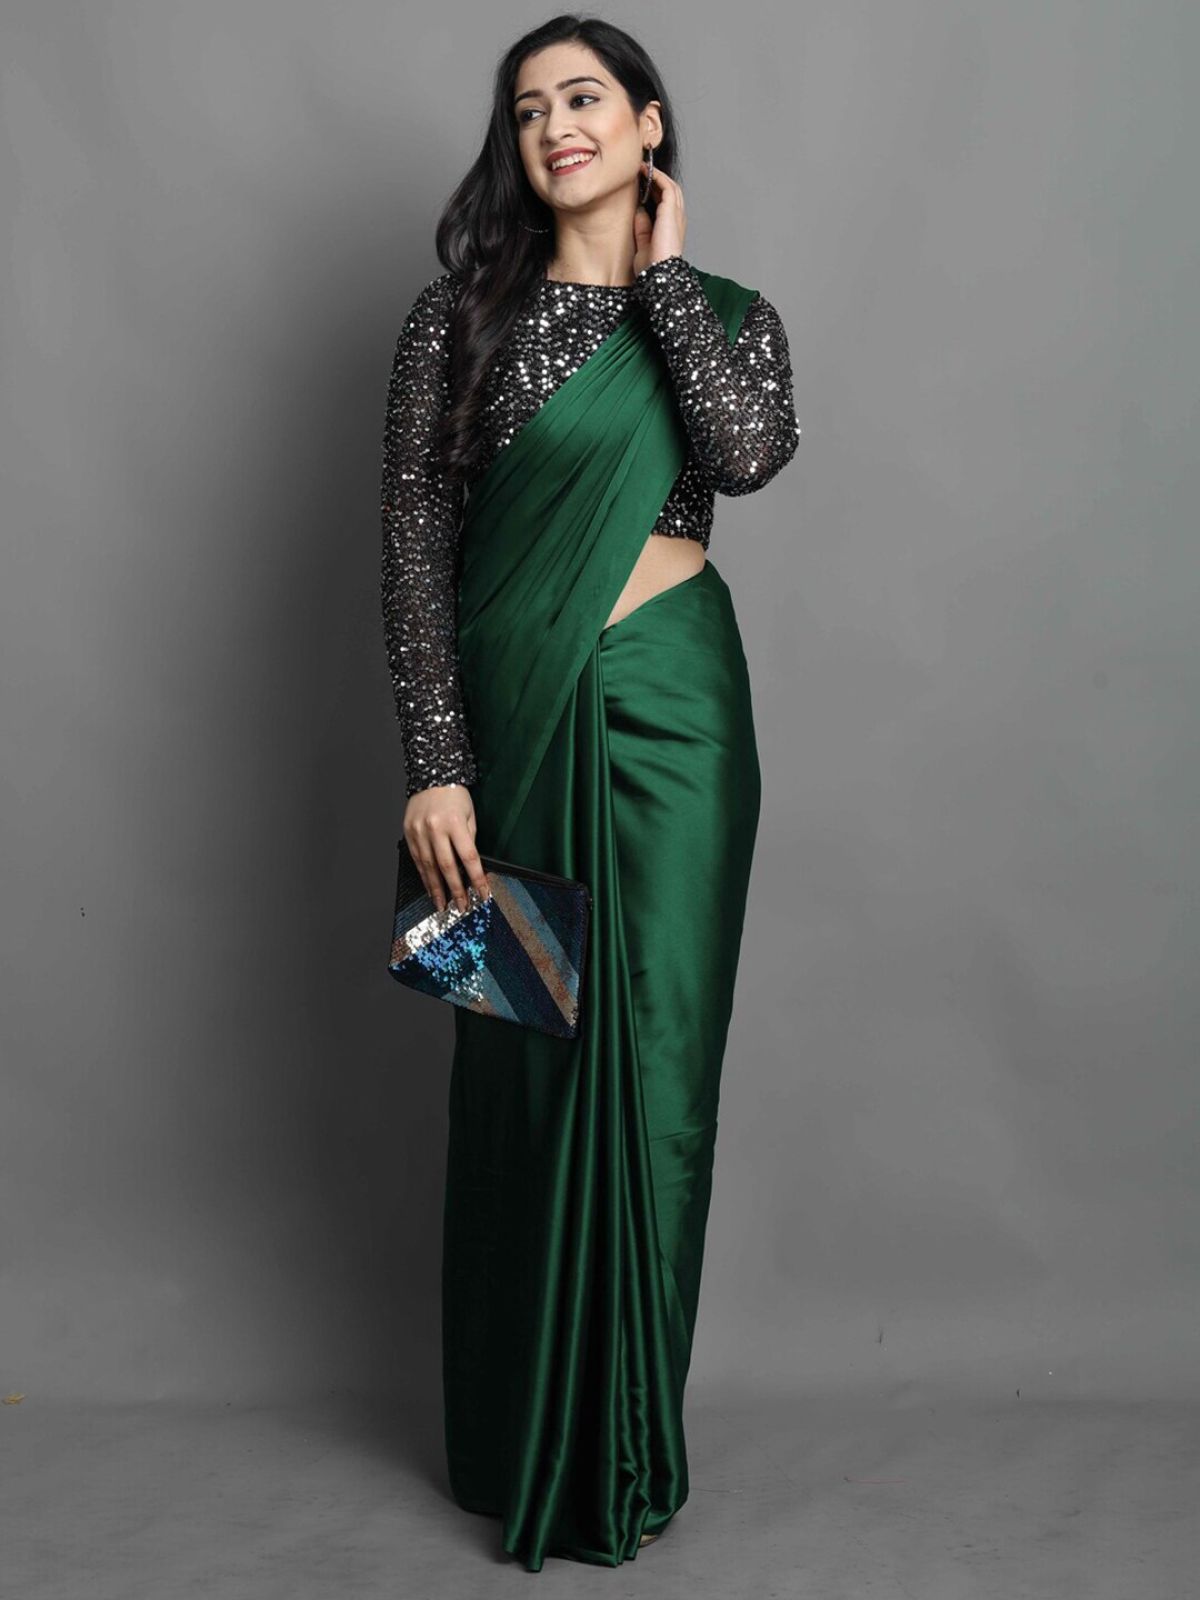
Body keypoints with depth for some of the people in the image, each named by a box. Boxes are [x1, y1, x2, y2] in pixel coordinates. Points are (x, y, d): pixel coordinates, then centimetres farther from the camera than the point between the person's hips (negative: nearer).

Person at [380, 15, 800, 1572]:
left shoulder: (727, 313, 8)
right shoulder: (460, 316, 3)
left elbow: (748, 453, -15)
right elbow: (413, 552, -3)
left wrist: (662, 271, -4)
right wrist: (435, 768, -10)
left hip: (672, 714, 1)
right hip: (515, 712, -1)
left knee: (655, 1062, 3)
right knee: (521, 1060, 5)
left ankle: (631, 1444, 19)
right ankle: (522, 1441, 23)